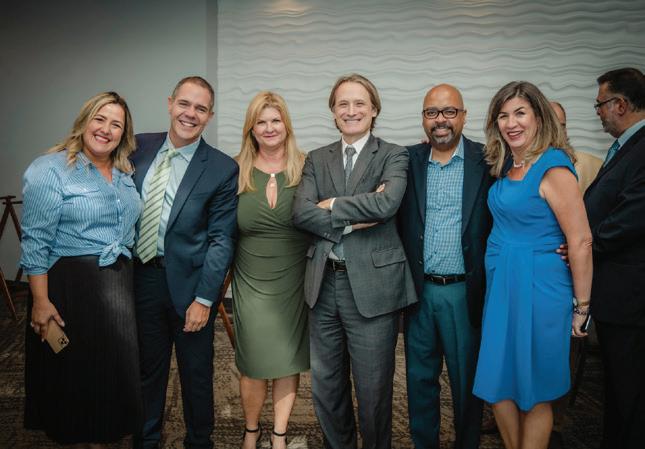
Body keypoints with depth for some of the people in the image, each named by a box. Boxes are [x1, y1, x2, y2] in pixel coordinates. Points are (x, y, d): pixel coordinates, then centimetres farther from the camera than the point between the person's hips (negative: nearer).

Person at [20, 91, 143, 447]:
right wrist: (41, 301, -16)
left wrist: (125, 277, 15)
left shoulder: (125, 174, 9)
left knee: (114, 368, 14)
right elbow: (35, 242, -13)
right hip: (70, 285, -6)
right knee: (73, 371, 8)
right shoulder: (50, 170, -10)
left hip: (119, 284, 6)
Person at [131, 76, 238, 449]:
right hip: (140, 277, 4)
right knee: (147, 369, 19)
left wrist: (204, 298, -14)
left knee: (196, 372, 13)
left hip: (187, 283, -3)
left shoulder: (222, 169, -10)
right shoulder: (140, 148, 2)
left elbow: (221, 240, -11)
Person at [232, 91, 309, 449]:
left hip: (294, 282, 0)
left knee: (289, 360, 11)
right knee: (253, 365, 9)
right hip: (251, 283, 0)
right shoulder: (236, 171, -1)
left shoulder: (306, 167, -3)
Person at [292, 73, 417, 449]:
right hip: (325, 283, 4)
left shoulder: (393, 156, 0)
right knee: (326, 386, 17)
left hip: (372, 286, -4)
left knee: (373, 389, 8)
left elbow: (387, 202, -20)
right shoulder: (317, 160, 10)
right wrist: (352, 220, -15)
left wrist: (332, 204, -11)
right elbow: (301, 213, -5)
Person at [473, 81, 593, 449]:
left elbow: (581, 242, -16)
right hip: (500, 285, 8)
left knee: (533, 391, 8)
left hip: (537, 288, -7)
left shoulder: (554, 169, -16)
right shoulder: (505, 166, 7)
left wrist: (581, 306, -11)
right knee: (498, 383, 15)